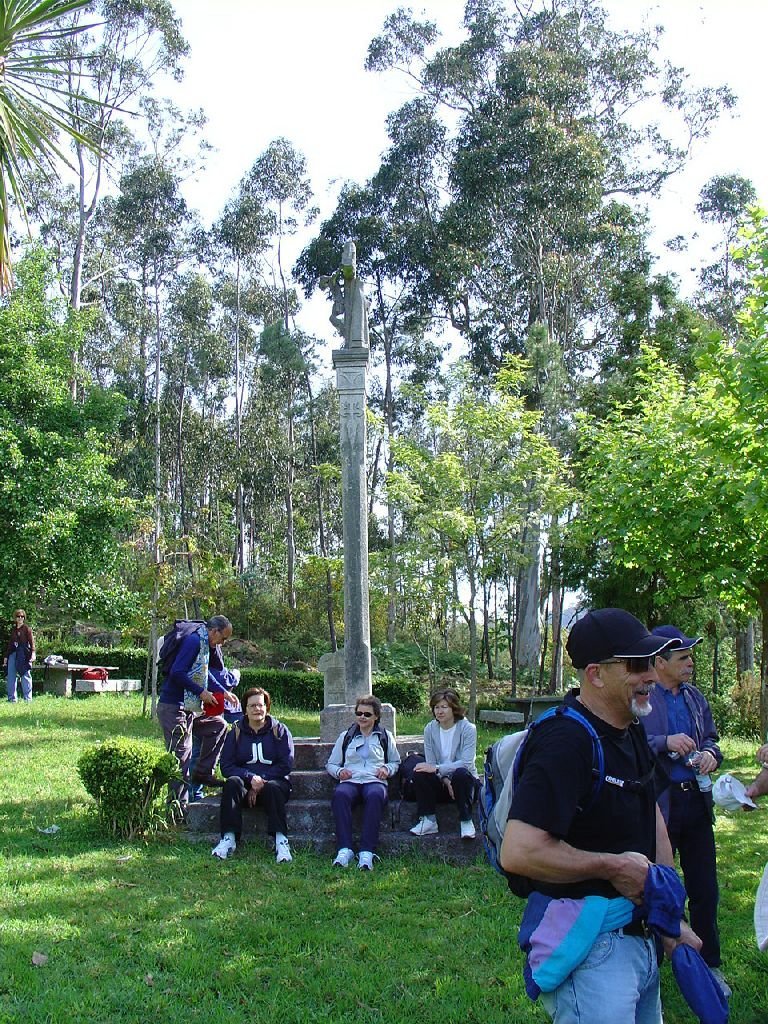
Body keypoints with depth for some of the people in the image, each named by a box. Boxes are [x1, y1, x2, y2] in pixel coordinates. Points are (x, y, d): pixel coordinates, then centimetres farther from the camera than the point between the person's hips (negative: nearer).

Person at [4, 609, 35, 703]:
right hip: (13, 653, 5)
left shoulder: (27, 629, 2)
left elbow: (32, 641, -7)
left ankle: (28, 699, -4)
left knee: (25, 676, -6)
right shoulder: (13, 630, 17)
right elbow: (9, 644, 21)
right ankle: (12, 699, 8)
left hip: (23, 655, -5)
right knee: (11, 677, 3)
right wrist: (6, 656, 18)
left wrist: (33, 653, -21)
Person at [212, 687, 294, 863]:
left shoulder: (280, 731, 7)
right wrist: (250, 778, -17)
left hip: (274, 781, -1)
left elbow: (286, 765, -2)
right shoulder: (236, 733, 10)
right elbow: (226, 766, 0)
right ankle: (229, 839, -34)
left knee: (273, 788, -35)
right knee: (232, 782, -30)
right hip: (244, 785, 1)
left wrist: (261, 782, -14)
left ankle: (281, 841, -38)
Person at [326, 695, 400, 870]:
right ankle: (344, 850, -42)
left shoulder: (385, 736, 23)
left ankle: (367, 852, -44)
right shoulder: (346, 736, 25)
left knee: (375, 795, -40)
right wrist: (339, 771, 2)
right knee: (340, 794, -37)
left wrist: (387, 769, 4)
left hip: (374, 781, -1)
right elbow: (331, 764, 25)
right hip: (350, 781, 1)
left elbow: (396, 762, 27)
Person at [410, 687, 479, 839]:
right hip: (441, 782, 3)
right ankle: (428, 821, -17)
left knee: (460, 773, -36)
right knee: (419, 774, -25)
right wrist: (444, 779, -23)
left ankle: (466, 822, -21)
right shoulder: (430, 729, -1)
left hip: (464, 781, -3)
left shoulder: (468, 729, -13)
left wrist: (437, 769, -30)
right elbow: (430, 763, -3)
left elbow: (466, 763, -23)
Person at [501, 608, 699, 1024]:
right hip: (588, 947, -10)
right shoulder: (565, 741, -24)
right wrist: (613, 867, -21)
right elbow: (519, 853, -33)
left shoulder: (633, 732, 8)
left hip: (640, 938, 10)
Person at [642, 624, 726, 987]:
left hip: (697, 800, 6)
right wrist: (666, 743, -25)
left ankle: (709, 963, 27)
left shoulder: (696, 698, 11)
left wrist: (710, 754, -1)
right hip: (658, 803, -6)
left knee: (705, 888, 12)